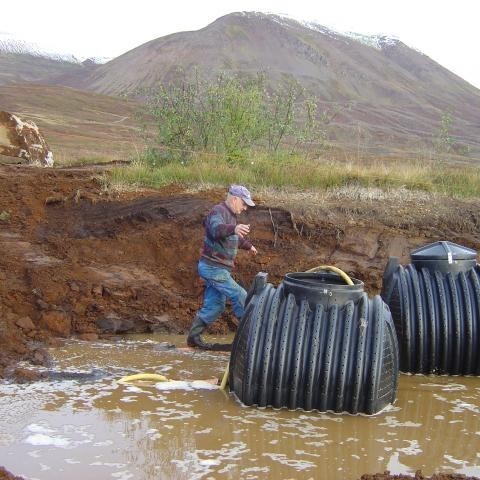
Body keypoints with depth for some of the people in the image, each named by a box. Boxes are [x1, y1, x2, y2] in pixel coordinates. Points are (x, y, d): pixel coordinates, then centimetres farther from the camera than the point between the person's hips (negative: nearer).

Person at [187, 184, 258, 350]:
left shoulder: (230, 215, 18)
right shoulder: (218, 211, -15)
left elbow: (235, 238, 38)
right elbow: (216, 230, -38)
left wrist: (248, 245, 54)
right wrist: (234, 228, -57)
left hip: (218, 268, 10)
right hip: (213, 267, -10)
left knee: (214, 305, 9)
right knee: (240, 296, -7)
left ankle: (193, 337, 12)